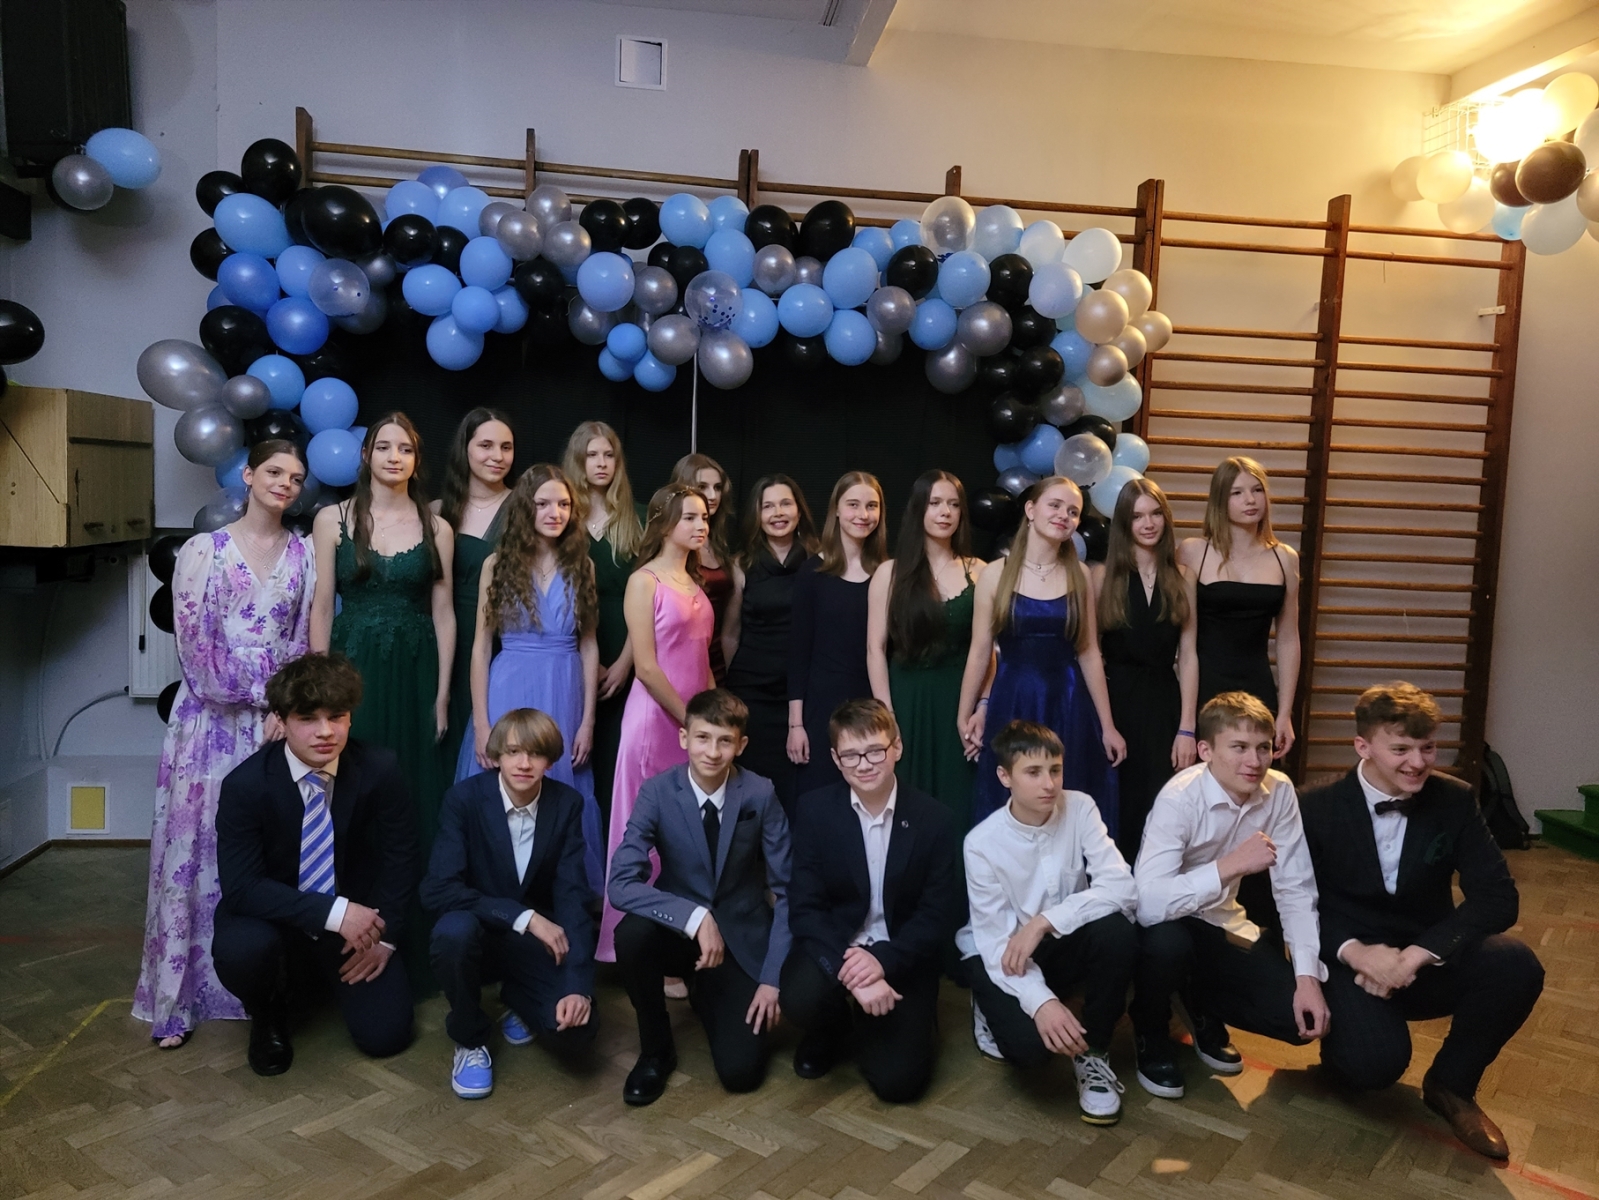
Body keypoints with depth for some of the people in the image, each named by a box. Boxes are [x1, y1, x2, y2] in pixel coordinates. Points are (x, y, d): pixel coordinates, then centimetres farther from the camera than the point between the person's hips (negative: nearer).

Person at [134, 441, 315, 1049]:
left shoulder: (303, 553, 7)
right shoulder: (203, 550, -2)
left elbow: (301, 642, 6)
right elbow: (196, 647, -7)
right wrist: (263, 692, -8)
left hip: (281, 719, 2)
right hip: (212, 718, -2)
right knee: (195, 850, 2)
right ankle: (177, 999, 13)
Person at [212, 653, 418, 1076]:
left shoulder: (380, 769, -15)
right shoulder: (245, 784, -20)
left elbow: (400, 856, -4)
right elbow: (241, 886, -23)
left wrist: (385, 935, -11)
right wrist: (333, 912, -32)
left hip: (356, 922, 2)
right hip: (274, 920, -1)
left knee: (386, 1034, -10)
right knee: (242, 949, -35)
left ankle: (328, 976, 24)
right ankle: (268, 1013, 3)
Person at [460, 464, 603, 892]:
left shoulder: (582, 565, 5)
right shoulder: (499, 564, 0)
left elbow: (588, 646, 5)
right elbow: (481, 646, -1)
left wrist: (588, 719, 0)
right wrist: (481, 724, -6)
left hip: (565, 695, 2)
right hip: (510, 693, -1)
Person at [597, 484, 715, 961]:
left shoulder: (694, 582, 13)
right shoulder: (644, 581, -8)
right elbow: (645, 667, -14)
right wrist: (690, 720, -12)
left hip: (696, 720, 7)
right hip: (657, 717, -7)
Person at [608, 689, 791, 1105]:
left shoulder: (760, 795, -14)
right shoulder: (657, 792, -15)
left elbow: (786, 891, -8)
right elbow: (622, 884, -23)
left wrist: (772, 977, -14)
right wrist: (695, 916, -36)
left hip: (743, 937, 0)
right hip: (681, 930, 0)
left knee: (740, 1071, -13)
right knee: (631, 933, -33)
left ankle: (707, 993, 22)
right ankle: (655, 1050, -5)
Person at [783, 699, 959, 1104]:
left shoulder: (932, 819, -11)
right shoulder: (814, 810, -10)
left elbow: (938, 914, -8)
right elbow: (804, 908, -12)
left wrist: (883, 960, -24)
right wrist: (849, 970, -28)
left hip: (902, 956, 0)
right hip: (834, 944, 1)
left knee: (898, 1080, -15)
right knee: (801, 998, -32)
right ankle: (834, 1031, 7)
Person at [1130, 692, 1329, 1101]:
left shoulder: (1279, 792, -12)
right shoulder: (1180, 799, -28)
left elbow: (1296, 889, -8)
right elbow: (1148, 904, -38)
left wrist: (1308, 976, -18)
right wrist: (1230, 865, -39)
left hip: (1220, 925, 4)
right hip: (1167, 927, -4)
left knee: (1299, 1017, -14)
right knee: (1167, 941, -38)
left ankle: (1203, 1008, 18)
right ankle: (1151, 1035, -3)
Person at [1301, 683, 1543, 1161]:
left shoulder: (1455, 800, -4)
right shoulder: (1317, 808, -10)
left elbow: (1498, 897, -11)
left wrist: (1418, 954, -24)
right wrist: (1353, 951, -27)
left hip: (1428, 962, 3)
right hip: (1353, 961, -3)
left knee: (1516, 966, -27)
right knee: (1376, 1061, -31)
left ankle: (1451, 1083, 0)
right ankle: (1343, 1038, 10)